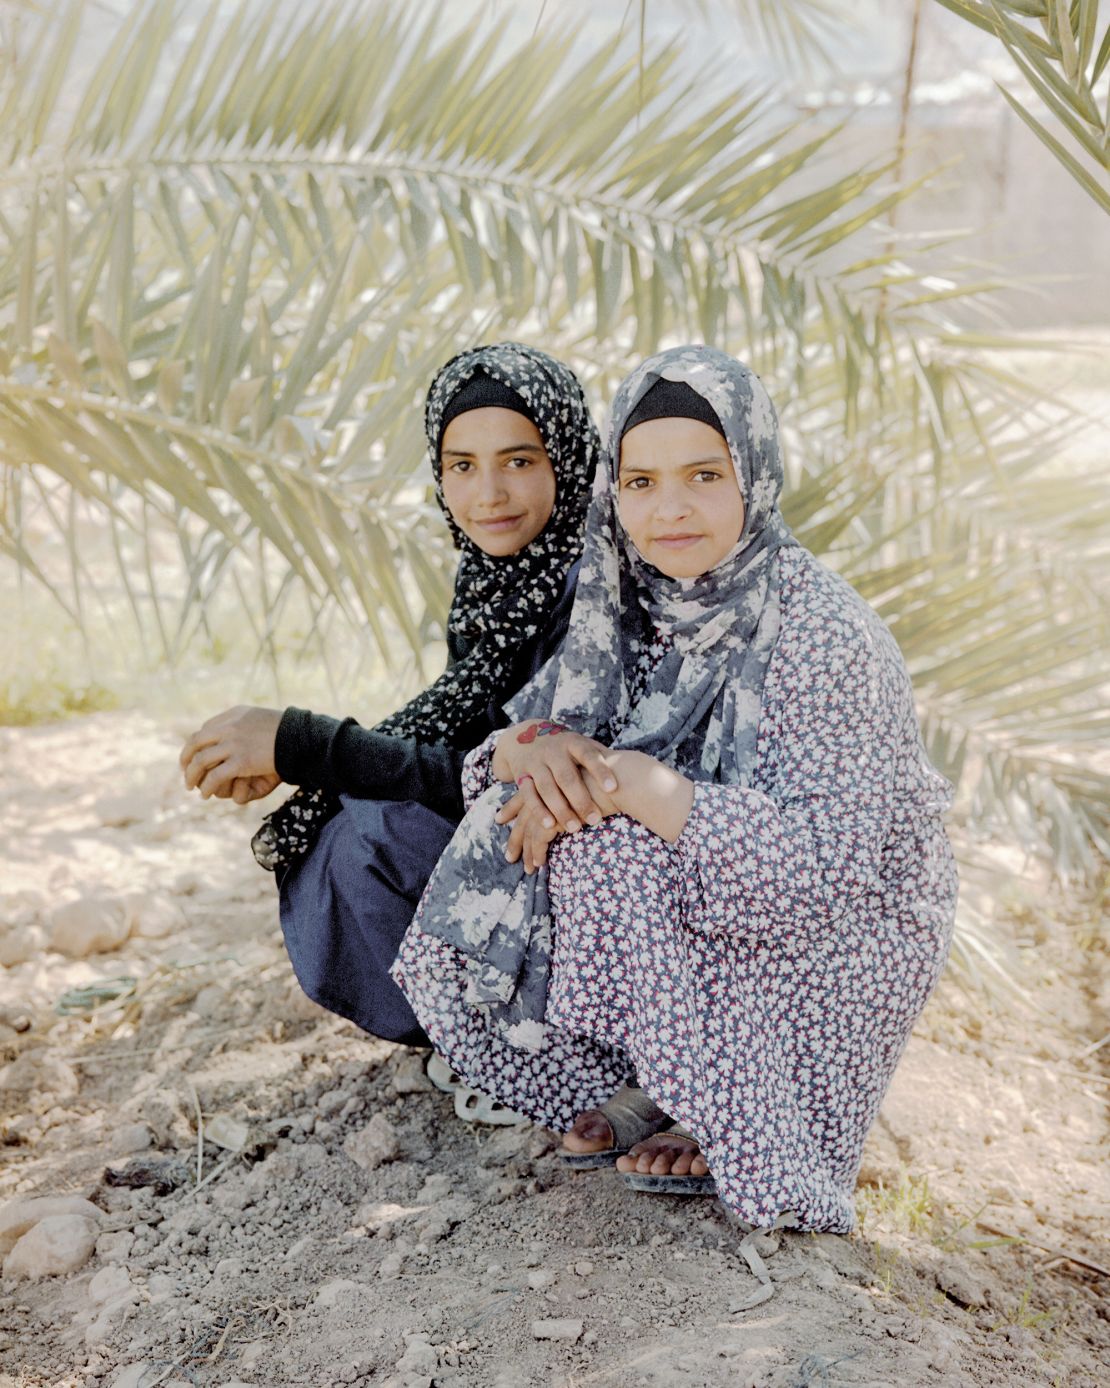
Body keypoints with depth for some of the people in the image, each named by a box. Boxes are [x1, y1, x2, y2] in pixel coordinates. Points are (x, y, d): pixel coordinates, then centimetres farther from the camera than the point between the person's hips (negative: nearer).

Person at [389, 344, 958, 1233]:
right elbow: (523, 733, 2)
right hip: (693, 915, 7)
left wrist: (624, 781, -33)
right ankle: (655, 1087, 5)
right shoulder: (622, 605, -4)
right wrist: (534, 752, -24)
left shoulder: (820, 635, -24)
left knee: (604, 854, -28)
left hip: (830, 941, -6)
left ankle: (731, 1121, -6)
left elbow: (829, 859, -30)